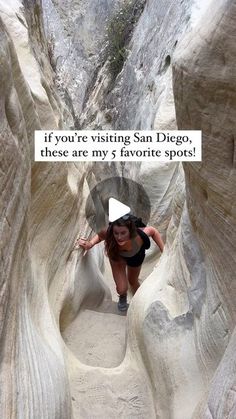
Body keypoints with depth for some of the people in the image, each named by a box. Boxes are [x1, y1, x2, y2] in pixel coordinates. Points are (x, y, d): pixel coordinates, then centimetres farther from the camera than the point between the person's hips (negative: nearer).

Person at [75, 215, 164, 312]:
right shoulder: (109, 235, -44)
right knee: (121, 289, -1)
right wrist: (90, 243, -39)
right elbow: (100, 235, -20)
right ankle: (123, 297, 40)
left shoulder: (139, 236, -45)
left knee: (133, 281, 24)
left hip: (136, 255, 0)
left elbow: (153, 231, -24)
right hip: (117, 255, 0)